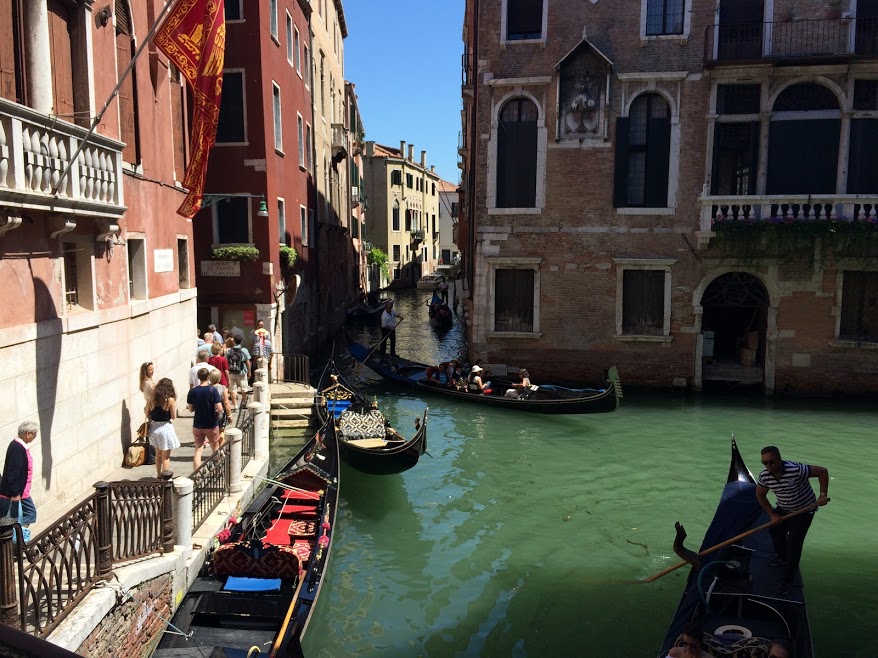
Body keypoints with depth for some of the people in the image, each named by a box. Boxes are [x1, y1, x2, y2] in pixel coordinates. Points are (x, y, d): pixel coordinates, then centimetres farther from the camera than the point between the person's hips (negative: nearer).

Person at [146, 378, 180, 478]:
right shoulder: (170, 400, -17)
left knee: (158, 453, 24)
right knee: (166, 457, 5)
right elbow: (173, 416, -11)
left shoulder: (151, 399, -4)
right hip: (165, 428, -5)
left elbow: (147, 414, 4)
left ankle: (158, 475, 36)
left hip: (154, 428, 5)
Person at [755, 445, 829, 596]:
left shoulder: (796, 470, -36)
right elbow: (760, 495, -2)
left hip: (804, 510, -6)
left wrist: (823, 495, -27)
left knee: (794, 542, -10)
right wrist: (772, 514, -7)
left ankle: (786, 581, 1)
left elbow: (822, 471, -26)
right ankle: (783, 558, 48)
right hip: (783, 509, 6)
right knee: (775, 530, 17)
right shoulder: (764, 476, -19)